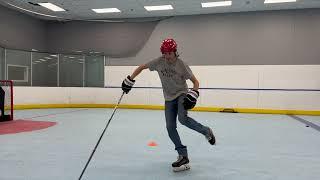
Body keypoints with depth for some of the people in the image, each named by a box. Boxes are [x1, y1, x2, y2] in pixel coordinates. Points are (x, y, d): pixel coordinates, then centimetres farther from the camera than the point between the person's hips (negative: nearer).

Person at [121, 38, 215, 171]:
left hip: (182, 94, -4)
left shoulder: (181, 65, -15)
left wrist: (193, 94, -26)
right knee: (170, 127, -4)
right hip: (169, 98, 4)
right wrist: (129, 80, 2)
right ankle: (183, 156, 3)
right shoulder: (159, 62, -7)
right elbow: (142, 67, 5)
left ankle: (206, 131, -2)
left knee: (183, 118, -29)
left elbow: (195, 81, -9)